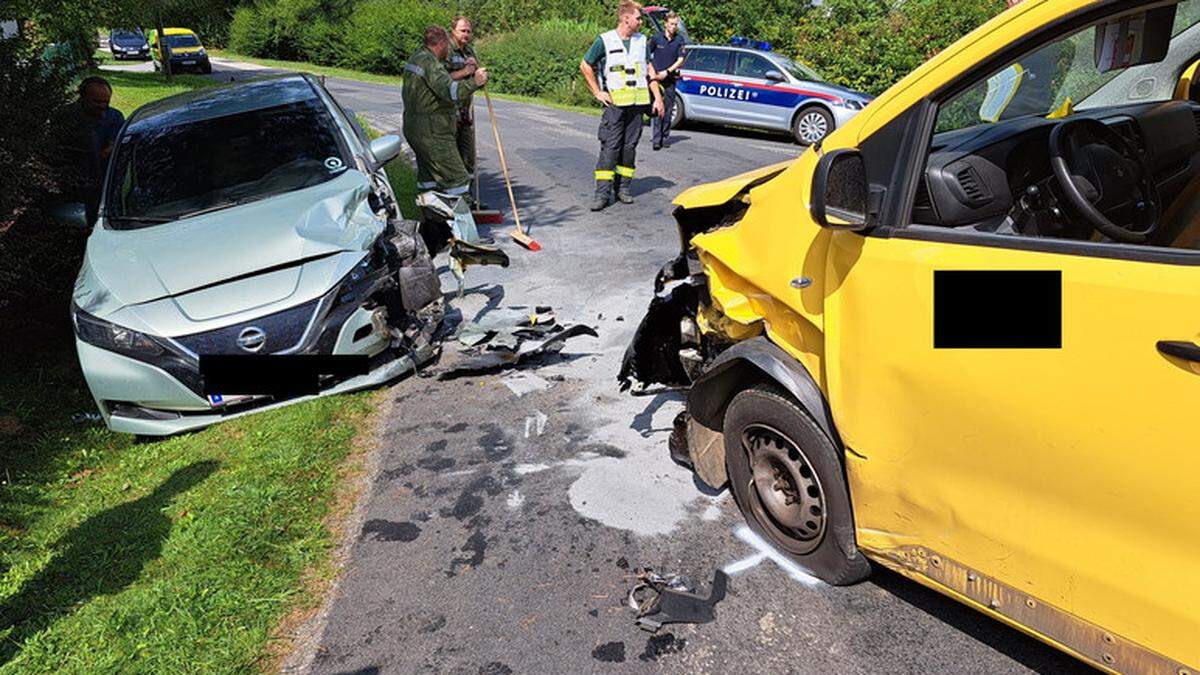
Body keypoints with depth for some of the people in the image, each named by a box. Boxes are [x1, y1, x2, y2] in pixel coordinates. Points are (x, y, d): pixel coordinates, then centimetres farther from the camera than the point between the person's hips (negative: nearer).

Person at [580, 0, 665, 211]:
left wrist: (658, 97, 9)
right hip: (615, 102, -4)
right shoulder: (605, 41, -2)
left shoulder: (642, 41, 12)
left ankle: (623, 187, 15)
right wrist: (597, 92, 0)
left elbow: (650, 71, 16)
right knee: (610, 147, -9)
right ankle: (602, 192, -8)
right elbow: (585, 66, 4)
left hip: (637, 104, 4)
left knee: (630, 146, 6)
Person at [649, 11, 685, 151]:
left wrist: (667, 71, -11)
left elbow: (680, 60, -1)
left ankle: (664, 138, 16)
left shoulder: (679, 40, 3)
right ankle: (656, 140, -15)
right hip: (656, 77, -2)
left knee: (668, 110, 6)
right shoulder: (657, 37, 0)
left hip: (670, 79, 2)